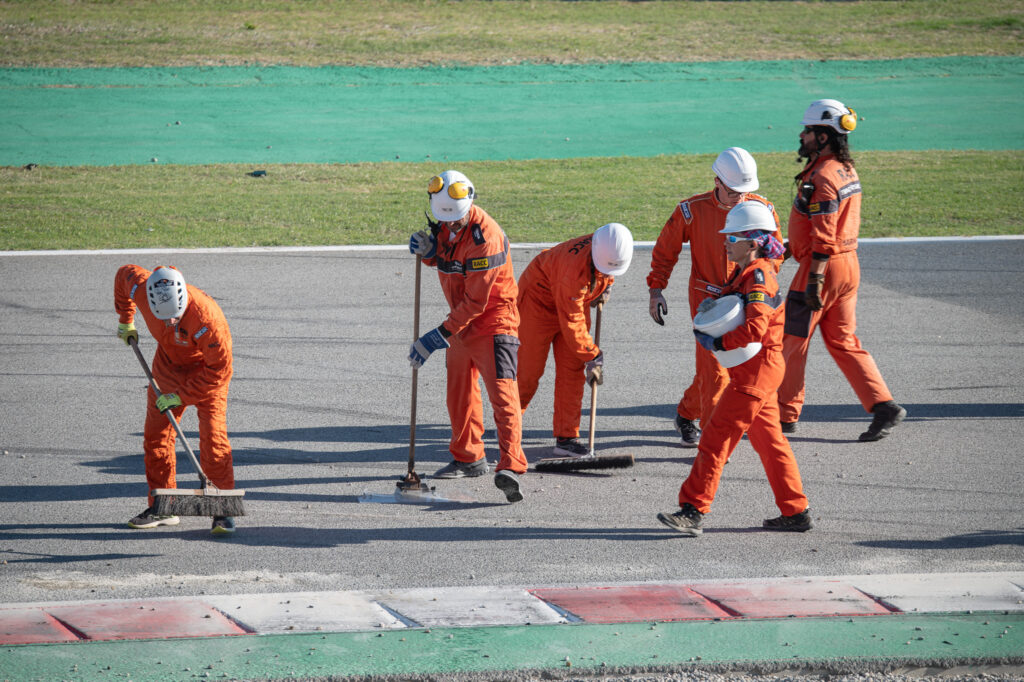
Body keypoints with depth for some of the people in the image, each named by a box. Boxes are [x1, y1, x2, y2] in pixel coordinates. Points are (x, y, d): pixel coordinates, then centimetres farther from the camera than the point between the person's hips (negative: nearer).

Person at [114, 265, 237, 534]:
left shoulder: (206, 317, -40)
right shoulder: (140, 287, -27)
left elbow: (219, 371, -30)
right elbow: (125, 273, 1)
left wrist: (181, 396, -25)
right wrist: (126, 321, 13)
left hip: (206, 368, -5)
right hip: (169, 362, 5)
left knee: (213, 435, -15)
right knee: (156, 434, 3)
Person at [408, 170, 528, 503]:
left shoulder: (484, 236, -27)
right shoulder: (443, 223, -1)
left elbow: (475, 301, -27)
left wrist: (439, 336, -26)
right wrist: (428, 250, -7)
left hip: (493, 318, -9)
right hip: (462, 319, 9)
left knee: (501, 391, -19)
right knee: (460, 391, 17)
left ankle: (510, 468, -30)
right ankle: (469, 458, 33)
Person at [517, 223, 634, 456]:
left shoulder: (612, 249, -20)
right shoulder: (574, 270, -41)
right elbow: (572, 324, -33)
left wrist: (605, 287, -2)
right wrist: (593, 356, -27)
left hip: (578, 301, 7)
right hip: (539, 299, -7)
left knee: (573, 371, -1)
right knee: (528, 369, -3)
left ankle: (566, 437, 2)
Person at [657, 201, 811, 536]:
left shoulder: (759, 277, -17)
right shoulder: (742, 273, 14)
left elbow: (755, 328, -28)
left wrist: (718, 343, -20)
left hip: (756, 369, -11)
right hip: (755, 369, 11)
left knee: (717, 437, -10)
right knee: (768, 439, 15)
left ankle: (693, 510, -11)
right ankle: (796, 511, 20)